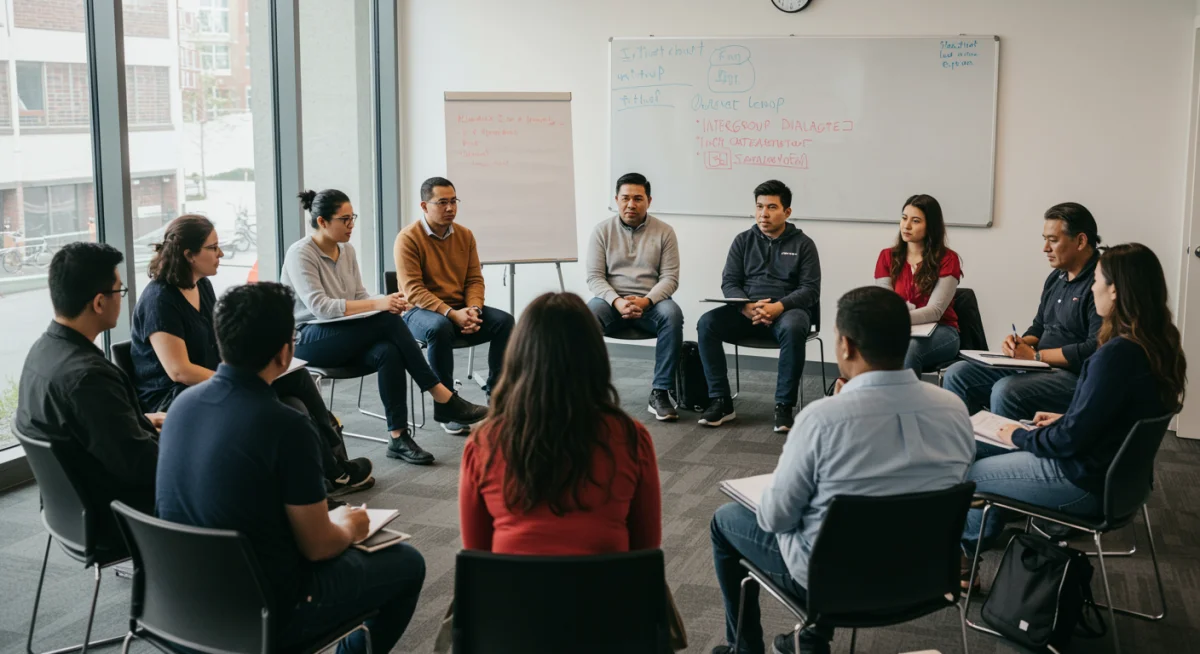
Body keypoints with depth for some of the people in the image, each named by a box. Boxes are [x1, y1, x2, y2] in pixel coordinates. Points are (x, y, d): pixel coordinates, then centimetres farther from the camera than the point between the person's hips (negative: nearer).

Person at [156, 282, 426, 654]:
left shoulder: (183, 402, -4)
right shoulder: (286, 426, -25)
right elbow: (318, 547, -16)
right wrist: (348, 528, 7)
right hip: (261, 615, -7)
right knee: (406, 563, 12)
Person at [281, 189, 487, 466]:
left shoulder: (347, 251, 10)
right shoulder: (300, 254, -13)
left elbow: (360, 297, 11)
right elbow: (318, 306, -24)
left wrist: (388, 304, -14)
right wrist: (378, 304, -29)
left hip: (347, 337, 7)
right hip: (309, 341, -6)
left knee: (388, 353, -29)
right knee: (388, 321, -29)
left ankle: (398, 437, -28)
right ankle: (442, 398, -23)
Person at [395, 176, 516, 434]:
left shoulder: (465, 235, 7)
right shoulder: (408, 238, -10)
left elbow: (475, 279, 6)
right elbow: (413, 290, -18)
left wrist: (473, 309, -16)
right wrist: (451, 313, -28)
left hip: (461, 310, 5)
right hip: (421, 311, -5)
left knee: (504, 321, -19)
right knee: (440, 327, -39)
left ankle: (496, 394, -8)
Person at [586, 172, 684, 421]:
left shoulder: (664, 231, 4)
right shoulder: (602, 230, 5)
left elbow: (670, 277, -1)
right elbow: (594, 276, 0)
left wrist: (645, 301, -20)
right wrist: (617, 301, -19)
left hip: (650, 302, 0)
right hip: (611, 300, 0)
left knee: (672, 314, -33)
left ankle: (660, 392, -27)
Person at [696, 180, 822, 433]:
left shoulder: (802, 243, 5)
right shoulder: (743, 240, 13)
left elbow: (810, 289, -3)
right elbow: (729, 282, 6)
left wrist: (779, 307, -22)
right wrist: (747, 307, -17)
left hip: (788, 310, -3)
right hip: (747, 310, 3)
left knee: (793, 328, -38)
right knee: (707, 323, -25)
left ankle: (784, 405, -27)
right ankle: (721, 401, -20)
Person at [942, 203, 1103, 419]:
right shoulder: (1056, 278, 15)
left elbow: (1095, 350, -23)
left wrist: (1035, 356, -14)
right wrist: (1021, 343, 1)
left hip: (1077, 376, -9)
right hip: (1041, 367, 10)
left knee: (1006, 391, -33)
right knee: (958, 374, -1)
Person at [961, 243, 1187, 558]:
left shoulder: (1118, 354, -29)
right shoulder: (1157, 344, 0)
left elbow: (1072, 438, -24)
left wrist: (1019, 436, -7)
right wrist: (1063, 419, 12)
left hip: (1087, 484, -9)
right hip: (1113, 469, 9)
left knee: (967, 474, 5)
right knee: (976, 448, 17)